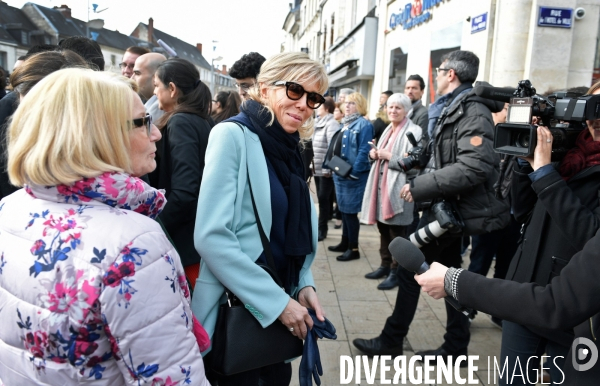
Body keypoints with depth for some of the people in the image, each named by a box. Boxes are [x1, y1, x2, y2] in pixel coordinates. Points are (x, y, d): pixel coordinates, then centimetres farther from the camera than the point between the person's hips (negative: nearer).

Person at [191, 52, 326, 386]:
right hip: (238, 308, -7)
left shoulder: (289, 148, 7)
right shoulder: (234, 135, -15)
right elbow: (211, 236, -23)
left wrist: (304, 284, -2)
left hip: (281, 303, 7)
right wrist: (276, 301, -20)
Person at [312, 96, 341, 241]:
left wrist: (327, 168, -21)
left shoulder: (332, 124, -12)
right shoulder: (319, 123, 16)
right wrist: (313, 164, 15)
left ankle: (322, 228, 7)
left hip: (326, 170, -8)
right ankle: (321, 226, 22)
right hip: (318, 168, 8)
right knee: (321, 198, 13)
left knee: (323, 198, -2)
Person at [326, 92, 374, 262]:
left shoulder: (364, 124, -11)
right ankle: (345, 243, 28)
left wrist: (355, 172, -22)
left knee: (350, 211, -3)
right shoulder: (344, 123, 17)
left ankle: (353, 249, 7)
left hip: (353, 175, -9)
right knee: (343, 210, 16)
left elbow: (364, 151, -19)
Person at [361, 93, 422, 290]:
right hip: (381, 186, 8)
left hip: (397, 189, -8)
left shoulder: (413, 132, -9)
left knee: (397, 234, 0)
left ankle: (396, 272, 11)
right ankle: (385, 265, 27)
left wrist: (389, 156, -18)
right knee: (383, 229, 15)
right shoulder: (388, 130, 18)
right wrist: (374, 154, 5)